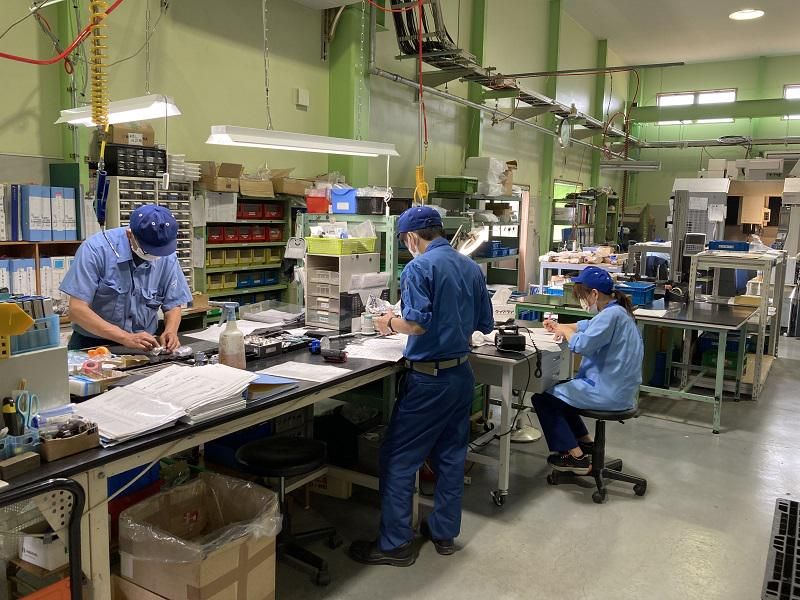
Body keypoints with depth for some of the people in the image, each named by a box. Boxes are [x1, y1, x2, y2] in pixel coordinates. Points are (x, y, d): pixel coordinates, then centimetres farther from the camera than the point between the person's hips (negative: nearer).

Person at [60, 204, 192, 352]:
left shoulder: (166, 257, -4)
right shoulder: (96, 249, -15)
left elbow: (173, 305, 6)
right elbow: (77, 309, -17)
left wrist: (171, 331, -15)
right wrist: (126, 338, -25)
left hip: (143, 349, 3)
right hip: (92, 345, -2)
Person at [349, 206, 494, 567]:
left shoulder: (419, 267, -14)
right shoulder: (471, 268, 8)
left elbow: (417, 323, -24)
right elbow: (485, 324, 12)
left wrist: (390, 324, -5)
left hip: (428, 377, -8)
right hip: (461, 373, 8)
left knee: (398, 459, 4)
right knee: (451, 456, 16)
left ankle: (396, 543, 11)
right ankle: (444, 533, 27)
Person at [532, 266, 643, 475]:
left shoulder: (611, 314, -22)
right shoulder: (616, 310, 11)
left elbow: (581, 345, -28)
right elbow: (588, 326, 27)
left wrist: (565, 331, -8)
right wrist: (561, 326, 15)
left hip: (609, 393, -11)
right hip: (618, 389, 11)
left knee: (542, 398, -5)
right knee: (559, 389, 26)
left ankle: (577, 457, -2)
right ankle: (586, 443, 30)